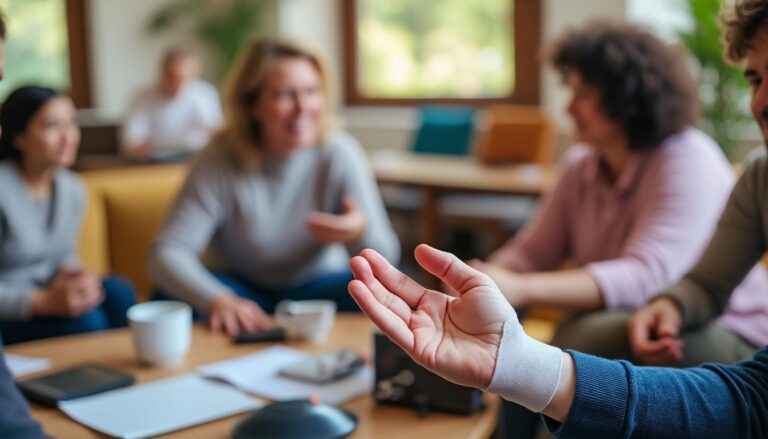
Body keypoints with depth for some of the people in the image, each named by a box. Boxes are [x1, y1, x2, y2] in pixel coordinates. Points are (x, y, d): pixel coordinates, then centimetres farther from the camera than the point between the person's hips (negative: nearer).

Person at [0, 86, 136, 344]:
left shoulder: (72, 188, 2)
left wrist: (72, 275, -9)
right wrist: (45, 302, -26)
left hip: (46, 294, 6)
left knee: (118, 292, -20)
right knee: (85, 318, -29)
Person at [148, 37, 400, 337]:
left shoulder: (339, 154, -14)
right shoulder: (220, 160, -16)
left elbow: (385, 258, -14)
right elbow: (167, 253, -23)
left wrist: (362, 233, -39)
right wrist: (218, 300, -43)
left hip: (316, 287, 0)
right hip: (241, 288, 0)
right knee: (170, 299, -29)